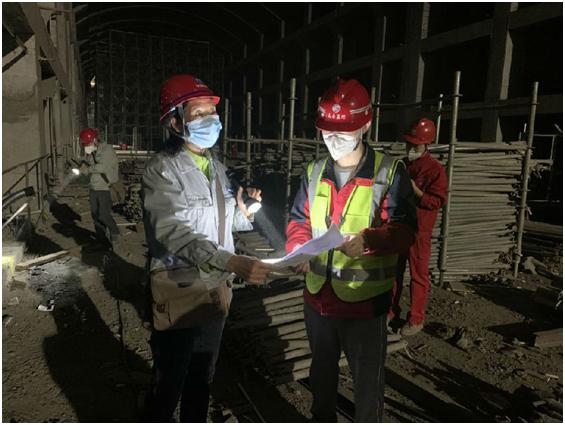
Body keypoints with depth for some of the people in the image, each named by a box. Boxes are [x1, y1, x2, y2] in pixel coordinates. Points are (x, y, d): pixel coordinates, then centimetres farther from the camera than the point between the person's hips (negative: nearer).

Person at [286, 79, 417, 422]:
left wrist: (369, 240, -33)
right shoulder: (315, 172, 5)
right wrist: (299, 248, -13)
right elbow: (300, 220, 8)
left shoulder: (390, 172, -9)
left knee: (368, 379, 13)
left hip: (365, 300, -5)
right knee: (322, 369, 26)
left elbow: (405, 228, -14)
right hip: (318, 295, 5)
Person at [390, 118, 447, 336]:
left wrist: (415, 190, -26)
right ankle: (391, 309, 29)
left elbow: (438, 201, -15)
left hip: (419, 230, -7)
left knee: (418, 275, 3)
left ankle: (416, 319, 15)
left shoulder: (435, 169, -10)